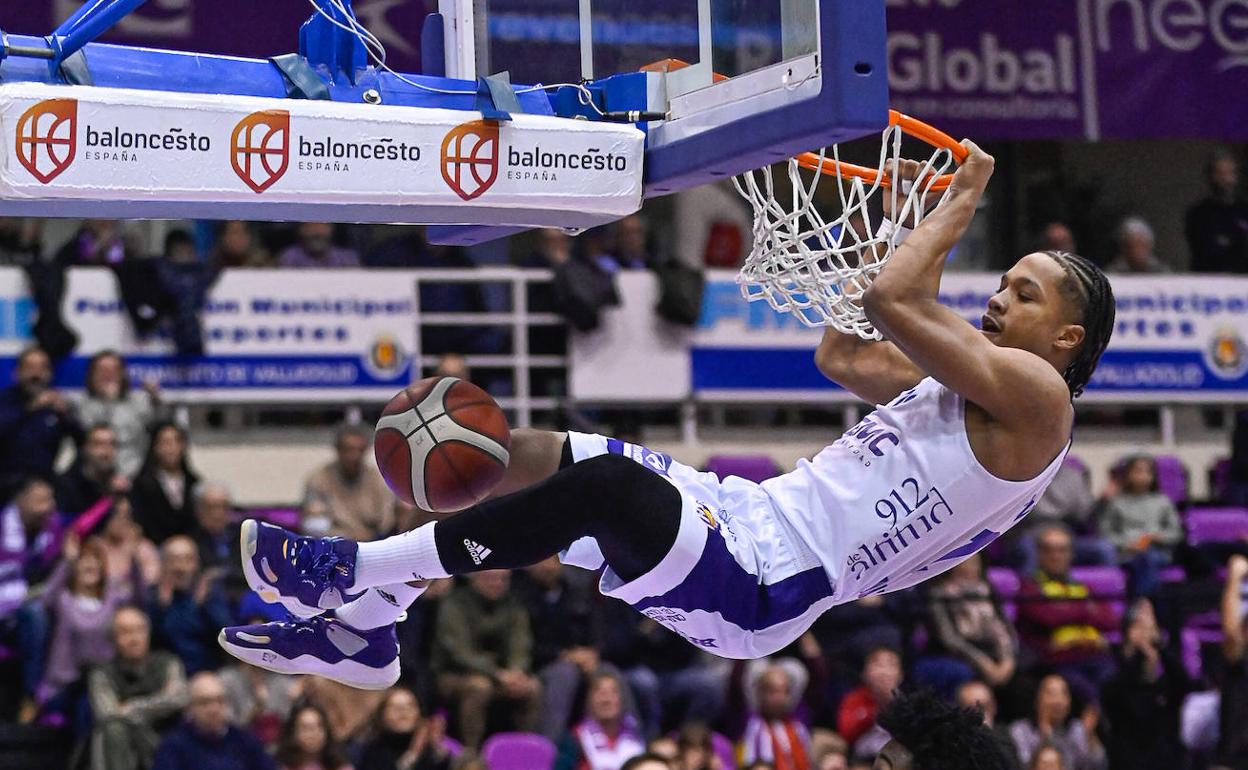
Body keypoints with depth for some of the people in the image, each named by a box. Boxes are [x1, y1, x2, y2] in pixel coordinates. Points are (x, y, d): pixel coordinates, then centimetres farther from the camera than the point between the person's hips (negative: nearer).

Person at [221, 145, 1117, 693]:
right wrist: (917, 223, 29)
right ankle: (365, 626, 10)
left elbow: (892, 297, -18)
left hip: (763, 585, -10)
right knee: (520, 455, 6)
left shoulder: (1035, 396, -8)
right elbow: (842, 355, 32)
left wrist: (963, 202, -2)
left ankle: (354, 569, -23)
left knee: (607, 483, -33)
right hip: (743, 517, 10)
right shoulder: (969, 382, 22)